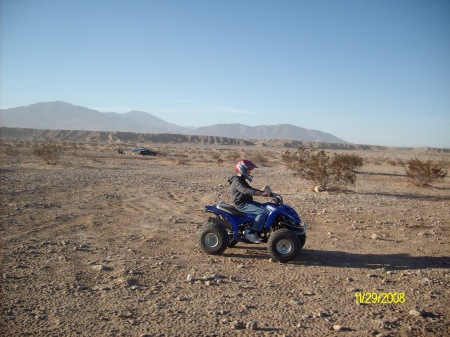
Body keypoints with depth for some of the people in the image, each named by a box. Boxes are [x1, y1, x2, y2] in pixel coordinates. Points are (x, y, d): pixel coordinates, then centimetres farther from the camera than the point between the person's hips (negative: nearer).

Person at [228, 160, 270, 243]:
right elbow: (245, 190, -34)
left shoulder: (242, 180, 17)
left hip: (247, 202, 10)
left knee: (265, 208, 10)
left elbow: (250, 189, 23)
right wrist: (260, 193, -42)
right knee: (263, 212, -22)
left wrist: (263, 192, 9)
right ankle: (250, 233, -19)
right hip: (242, 205, -10)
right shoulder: (237, 181, -17)